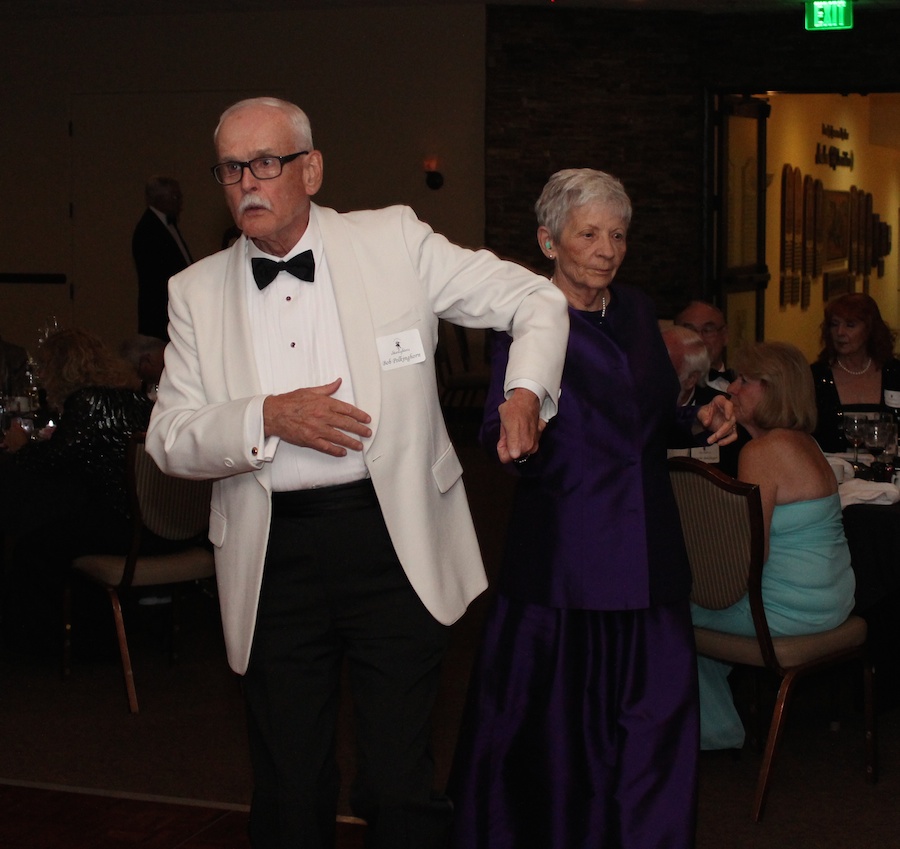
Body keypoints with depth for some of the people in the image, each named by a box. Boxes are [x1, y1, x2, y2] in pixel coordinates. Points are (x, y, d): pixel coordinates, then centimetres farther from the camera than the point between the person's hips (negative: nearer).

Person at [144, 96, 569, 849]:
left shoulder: (395, 242, 1)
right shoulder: (198, 292, 7)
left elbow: (537, 300, 5)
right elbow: (168, 439, 3)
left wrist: (526, 391, -12)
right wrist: (268, 418, -13)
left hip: (393, 540, -2)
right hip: (274, 556, 2)